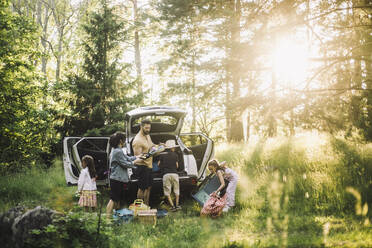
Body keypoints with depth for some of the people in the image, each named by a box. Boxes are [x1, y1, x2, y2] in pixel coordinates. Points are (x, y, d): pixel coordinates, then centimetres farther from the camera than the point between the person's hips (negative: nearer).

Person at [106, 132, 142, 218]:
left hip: (118, 179, 11)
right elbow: (125, 164, -16)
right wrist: (135, 162, -4)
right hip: (116, 179, -11)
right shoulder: (118, 152, -18)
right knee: (113, 199, -9)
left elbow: (127, 158, 20)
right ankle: (108, 217, -8)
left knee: (118, 199, 15)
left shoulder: (118, 150, 16)